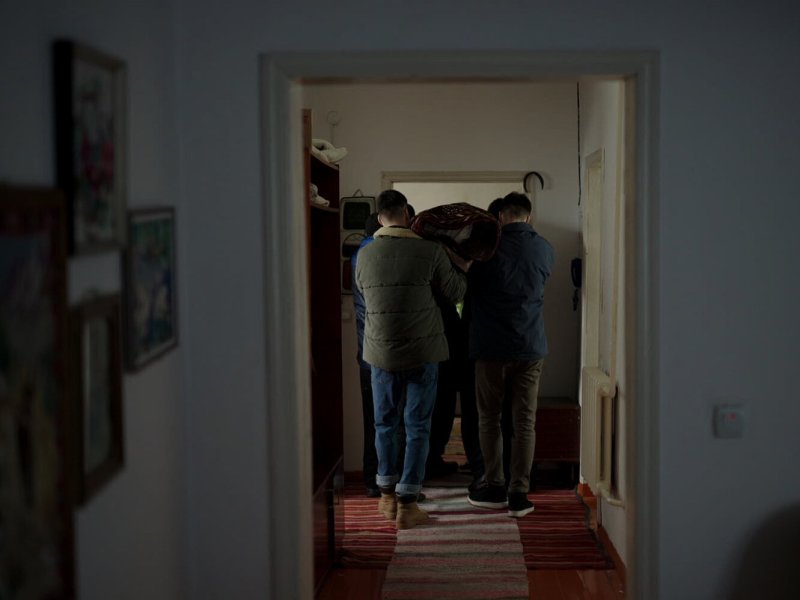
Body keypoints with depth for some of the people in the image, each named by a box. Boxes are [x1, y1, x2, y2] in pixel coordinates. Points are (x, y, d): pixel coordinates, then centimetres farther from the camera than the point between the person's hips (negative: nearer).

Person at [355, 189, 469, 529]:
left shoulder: (365, 255, -3)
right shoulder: (430, 252, -11)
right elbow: (455, 293, 0)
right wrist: (462, 267, 17)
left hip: (381, 352, 3)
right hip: (423, 352, -2)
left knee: (385, 424, 17)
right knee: (417, 427, 5)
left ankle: (387, 495, 26)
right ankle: (406, 505, 6)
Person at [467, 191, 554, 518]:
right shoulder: (545, 249, 4)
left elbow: (469, 287, 7)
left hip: (491, 346, -2)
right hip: (531, 347, 2)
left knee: (489, 419, 11)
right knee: (524, 423, 4)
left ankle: (495, 488, 15)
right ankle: (518, 495, 4)